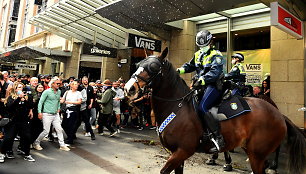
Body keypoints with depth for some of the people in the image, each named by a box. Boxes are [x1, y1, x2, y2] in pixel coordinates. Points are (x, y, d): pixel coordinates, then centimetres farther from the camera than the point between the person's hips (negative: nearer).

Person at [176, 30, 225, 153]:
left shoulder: (216, 55, -6)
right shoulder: (197, 55, 18)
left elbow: (214, 72, -21)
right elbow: (190, 66, 25)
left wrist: (201, 81, -35)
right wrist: (179, 70, 4)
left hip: (213, 85, -9)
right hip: (202, 86, 9)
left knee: (202, 108, -25)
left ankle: (218, 138, -22)